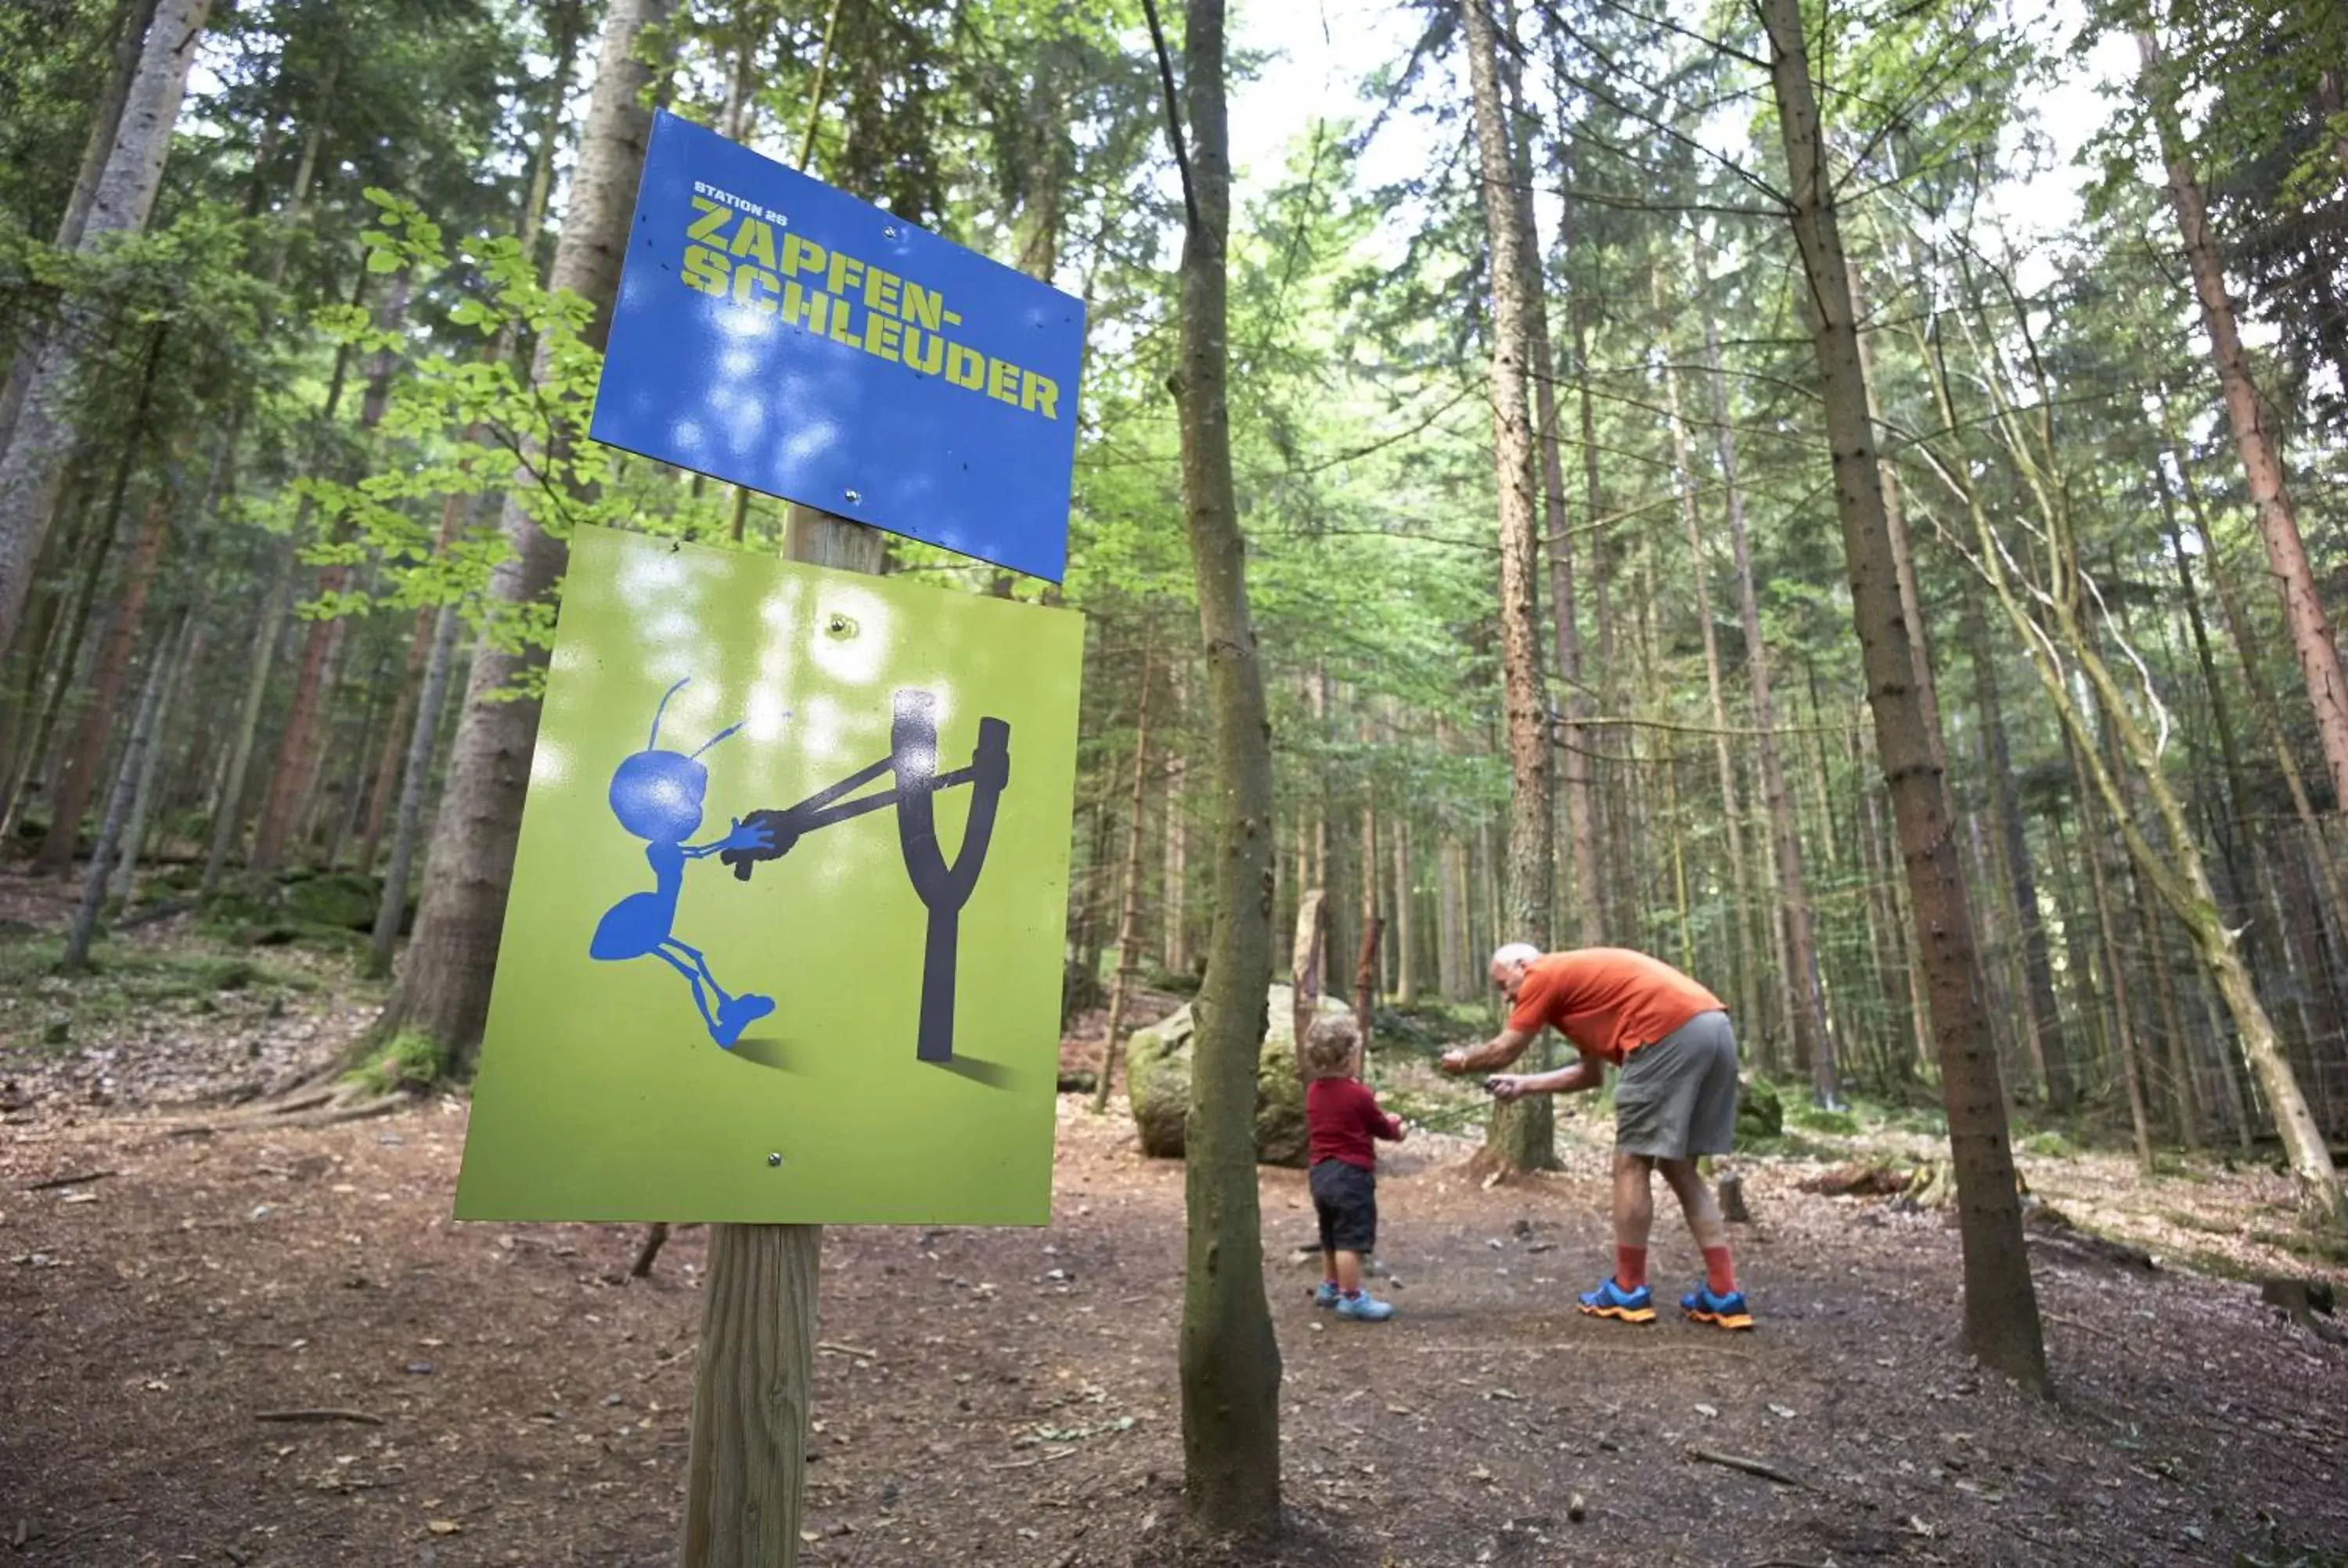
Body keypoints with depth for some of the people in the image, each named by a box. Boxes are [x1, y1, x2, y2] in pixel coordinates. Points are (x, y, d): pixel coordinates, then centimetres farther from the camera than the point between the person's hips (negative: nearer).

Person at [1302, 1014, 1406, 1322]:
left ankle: (1330, 1287, 33)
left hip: (1321, 1172, 8)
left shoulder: (1314, 1090, 6)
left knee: (1331, 1237, 21)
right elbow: (1382, 1128, 0)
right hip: (1351, 1174, -8)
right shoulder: (1358, 1094, -15)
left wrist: (1384, 1123, 21)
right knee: (1352, 1239, -3)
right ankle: (1352, 1298, -1)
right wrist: (1395, 1126, 21)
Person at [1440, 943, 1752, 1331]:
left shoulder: (1544, 975, 5)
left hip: (1671, 1032, -9)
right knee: (1678, 1166, 15)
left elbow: (1503, 1051, 8)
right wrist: (1525, 1084, 31)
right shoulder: (1581, 979, 30)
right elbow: (1592, 1073, 31)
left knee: (1631, 1163, 2)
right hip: (1713, 1027, 9)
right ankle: (1723, 1294, 14)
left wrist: (1462, 1059, 26)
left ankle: (1628, 1291, 10)